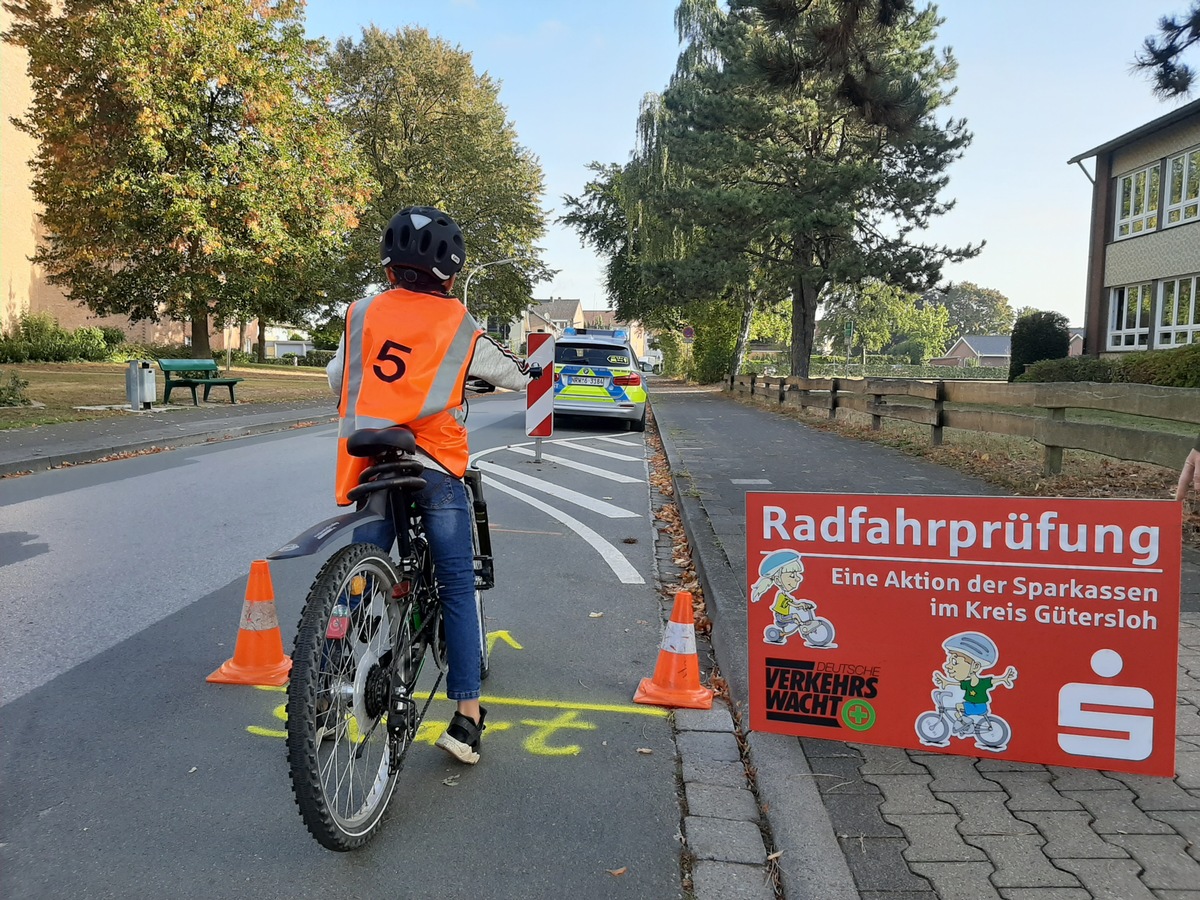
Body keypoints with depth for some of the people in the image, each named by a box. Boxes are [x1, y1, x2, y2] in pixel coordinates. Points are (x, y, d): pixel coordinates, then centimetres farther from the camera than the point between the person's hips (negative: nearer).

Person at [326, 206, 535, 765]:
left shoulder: (362, 315, 5)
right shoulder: (459, 326, 0)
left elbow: (337, 379, 17)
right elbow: (516, 377, 13)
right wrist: (523, 368, 37)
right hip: (436, 469, -2)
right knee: (457, 590, 6)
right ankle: (466, 718, 5)